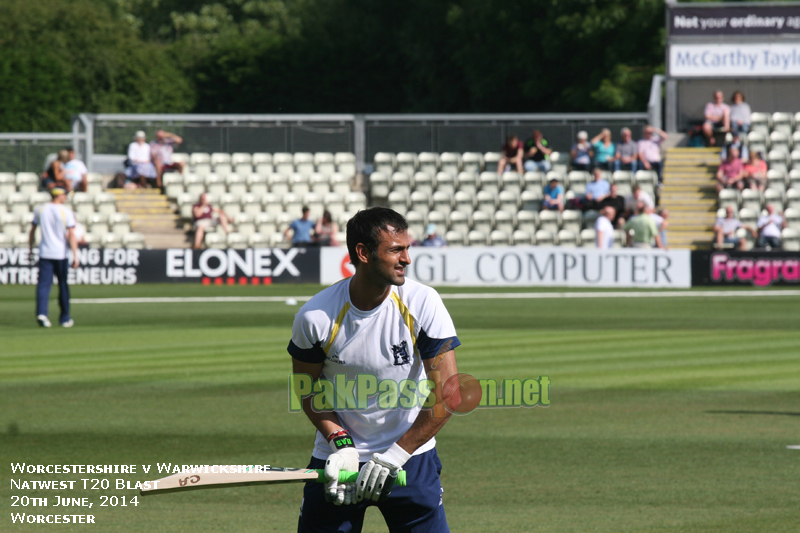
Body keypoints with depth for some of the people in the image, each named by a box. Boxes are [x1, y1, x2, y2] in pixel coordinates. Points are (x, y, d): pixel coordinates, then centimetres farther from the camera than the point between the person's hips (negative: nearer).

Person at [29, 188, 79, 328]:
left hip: (44, 253, 2)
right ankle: (65, 318, 19)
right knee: (63, 285, 11)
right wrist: (75, 256, -15)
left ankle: (41, 313, -25)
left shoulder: (40, 210, 5)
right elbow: (71, 235, -13)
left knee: (43, 284, -3)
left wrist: (30, 250, 23)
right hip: (61, 253, -2)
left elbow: (32, 232, 12)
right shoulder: (66, 213, -7)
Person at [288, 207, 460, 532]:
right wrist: (340, 442, -12)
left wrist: (394, 456, -15)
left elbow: (448, 395, -12)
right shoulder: (316, 317, -12)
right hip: (337, 457, 0)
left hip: (410, 456, 0)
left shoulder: (424, 304, -13)